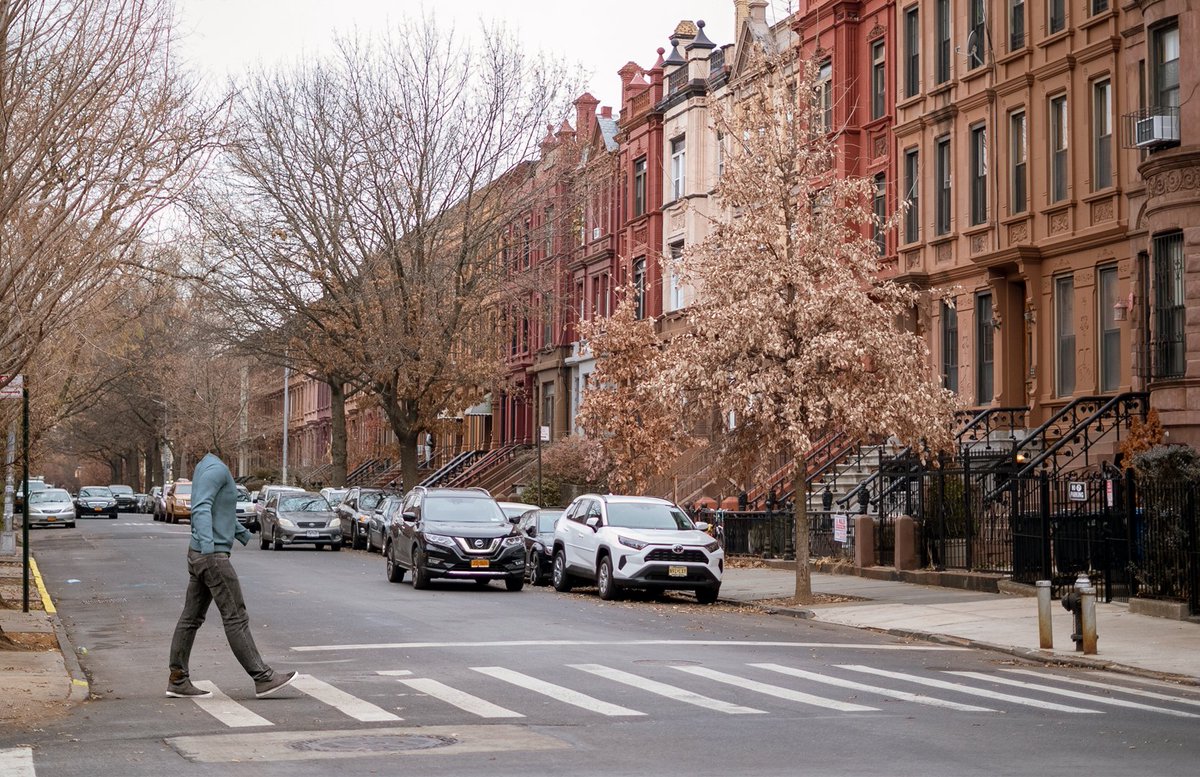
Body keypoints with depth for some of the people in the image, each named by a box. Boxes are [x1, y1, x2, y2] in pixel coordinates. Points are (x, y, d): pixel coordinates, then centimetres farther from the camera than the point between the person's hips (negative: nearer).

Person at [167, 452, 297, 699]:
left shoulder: (206, 467, 16)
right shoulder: (215, 468, -15)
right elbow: (201, 508, -27)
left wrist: (242, 532, 46)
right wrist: (207, 543, -41)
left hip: (199, 556, 10)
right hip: (213, 556, -10)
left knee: (191, 618, 9)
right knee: (236, 617, -7)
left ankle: (178, 680, 10)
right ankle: (262, 678, -5)